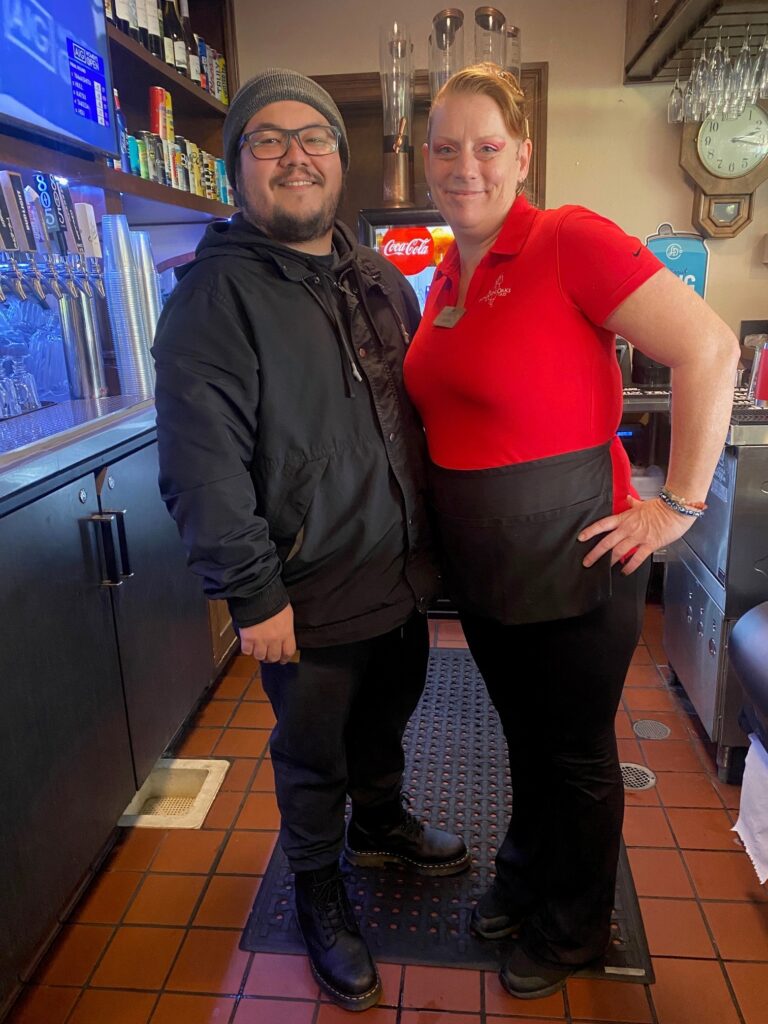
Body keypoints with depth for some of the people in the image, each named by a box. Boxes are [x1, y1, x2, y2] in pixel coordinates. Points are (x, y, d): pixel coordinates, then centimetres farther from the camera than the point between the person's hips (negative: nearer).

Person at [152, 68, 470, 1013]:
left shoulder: (382, 281, 9)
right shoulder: (213, 293, -13)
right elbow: (202, 464, -19)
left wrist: (431, 539, 12)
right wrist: (253, 594, -19)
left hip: (403, 577, 6)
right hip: (311, 600, -6)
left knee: (386, 719, 26)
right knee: (314, 756, 15)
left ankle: (380, 824, 54)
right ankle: (317, 888, 42)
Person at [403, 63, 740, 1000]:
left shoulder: (570, 241, -15)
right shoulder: (447, 274, 8)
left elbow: (708, 349, -20)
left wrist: (679, 505, -18)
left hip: (572, 562, -6)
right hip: (483, 564, 7)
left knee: (576, 753, 14)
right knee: (525, 737, 24)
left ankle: (572, 931, 40)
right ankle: (525, 880, 49)